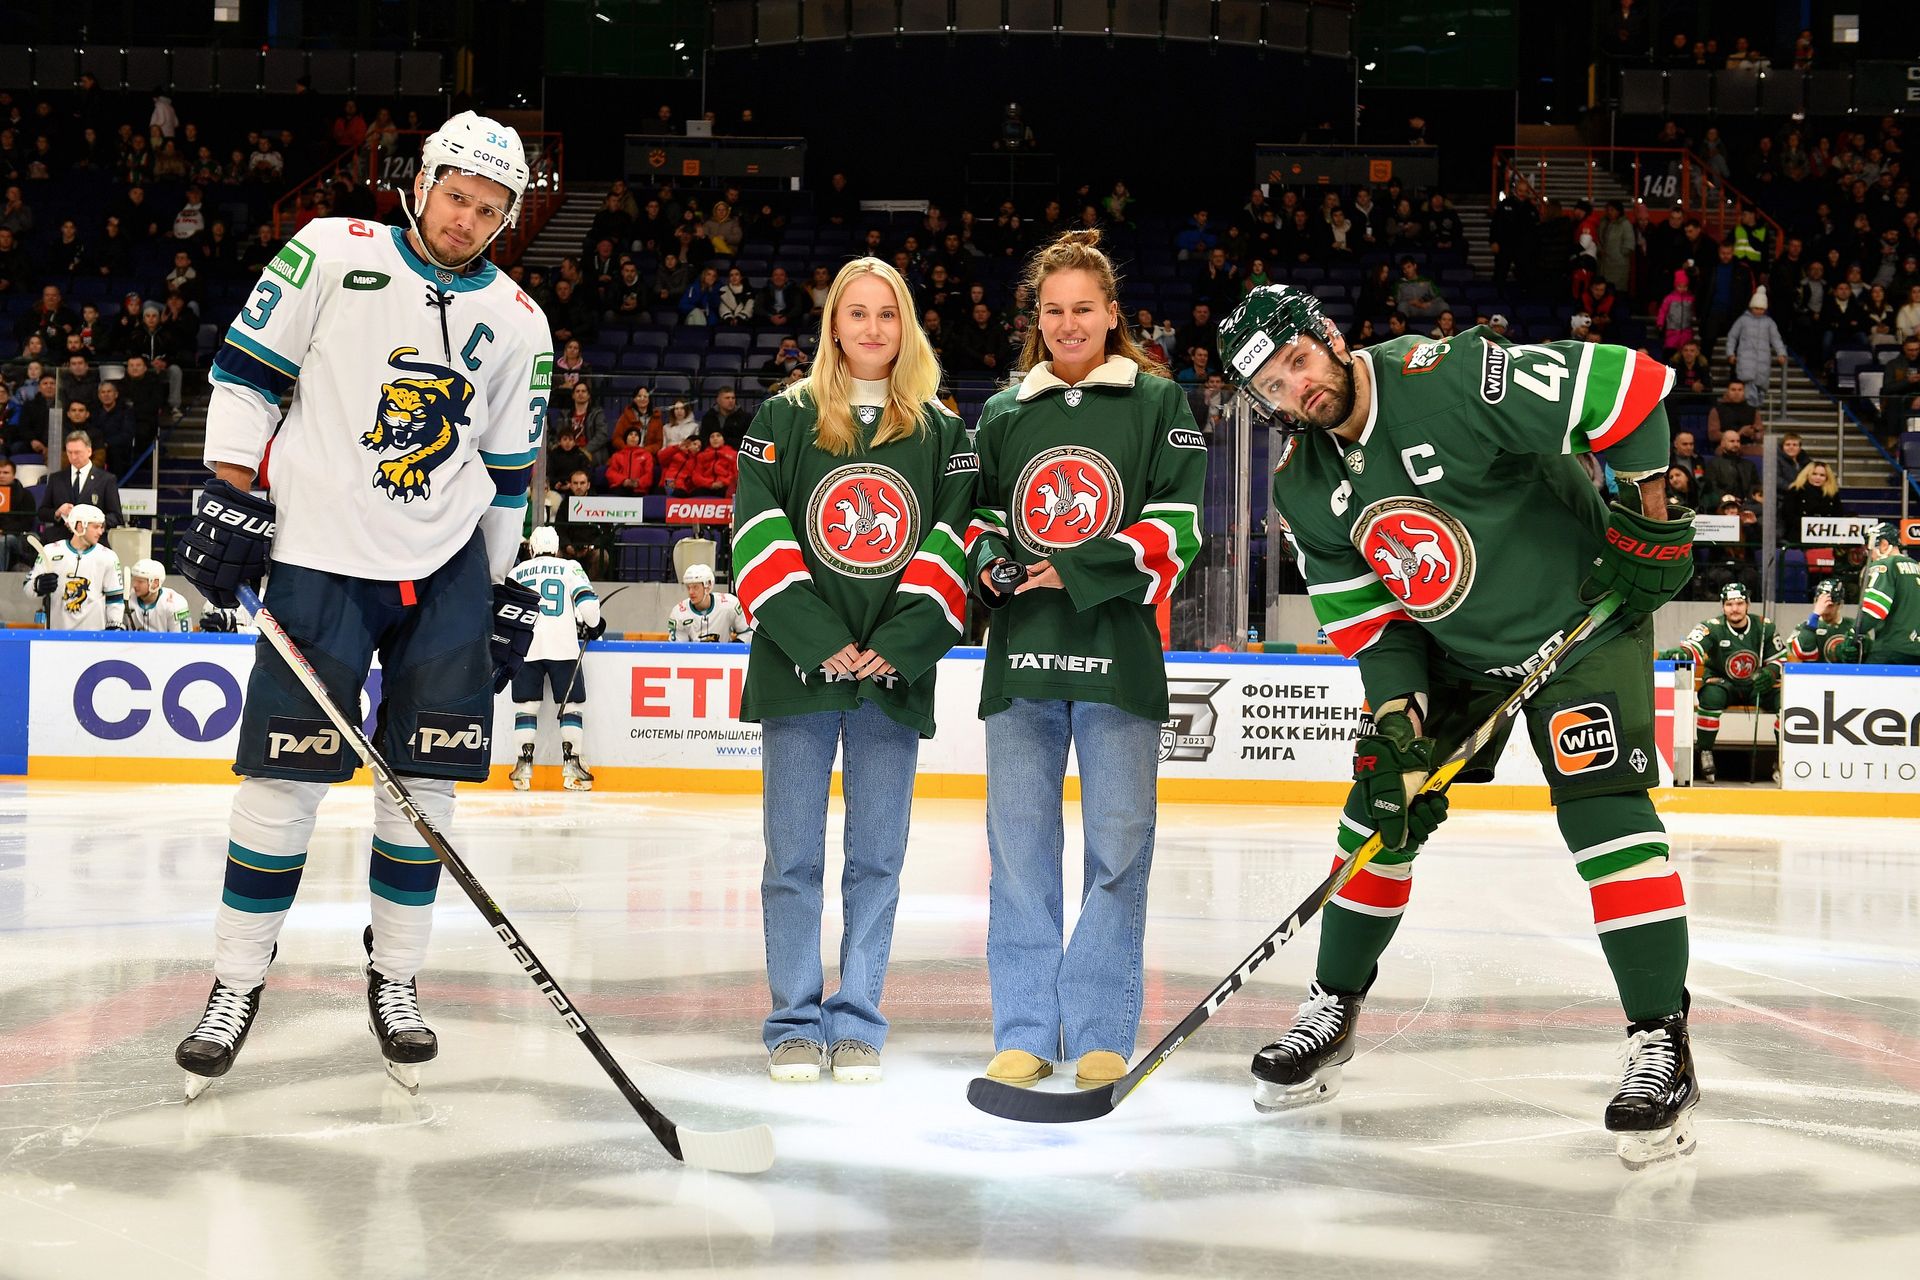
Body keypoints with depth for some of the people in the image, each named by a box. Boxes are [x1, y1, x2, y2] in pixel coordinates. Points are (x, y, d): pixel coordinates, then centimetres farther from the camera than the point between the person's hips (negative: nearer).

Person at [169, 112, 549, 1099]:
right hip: (320, 558, -3)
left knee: (424, 778, 3)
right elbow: (246, 371, -1)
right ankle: (236, 982, 11)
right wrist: (229, 501, -8)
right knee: (284, 777, -3)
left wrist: (505, 589, 12)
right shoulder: (333, 253, -3)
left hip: (447, 570, 3)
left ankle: (394, 980, 17)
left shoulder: (517, 324, 7)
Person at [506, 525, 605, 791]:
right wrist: (593, 625, 14)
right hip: (563, 647, -2)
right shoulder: (570, 568, 7)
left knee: (526, 705, 7)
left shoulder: (516, 572, 15)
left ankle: (524, 767, 3)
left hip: (525, 648, 2)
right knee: (571, 704, 4)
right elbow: (587, 601, -4)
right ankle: (571, 765, -3)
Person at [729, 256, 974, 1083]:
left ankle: (858, 1022, 14)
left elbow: (955, 545, 3)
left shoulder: (942, 433, 9)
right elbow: (758, 536, -2)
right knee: (793, 857, 3)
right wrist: (817, 639, -12)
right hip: (798, 673, -1)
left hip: (895, 678, 1)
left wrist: (902, 643, -10)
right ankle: (795, 1022, 12)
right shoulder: (784, 420, 5)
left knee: (877, 859, 5)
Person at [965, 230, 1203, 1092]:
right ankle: (1024, 1032, 11)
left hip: (1119, 655, -3)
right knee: (1020, 847, 3)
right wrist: (987, 561, -1)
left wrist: (1078, 573, -13)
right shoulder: (1002, 416, 15)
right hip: (1021, 656, 3)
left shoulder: (1158, 404, 6)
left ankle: (1101, 1037, 7)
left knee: (1118, 847, -1)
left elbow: (1178, 525, -3)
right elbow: (975, 515, 22)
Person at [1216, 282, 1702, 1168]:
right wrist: (1397, 721, -13)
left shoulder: (1451, 380, -28)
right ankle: (1331, 1014, 20)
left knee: (1605, 811, -18)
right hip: (1448, 652, 6)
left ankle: (1661, 1043, -10)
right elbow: (1363, 615, -2)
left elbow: (1630, 383, -26)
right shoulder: (1303, 487, -6)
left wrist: (1650, 514, -22)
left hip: (1584, 619, -6)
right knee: (1382, 808, 4)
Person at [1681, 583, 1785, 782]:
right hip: (1723, 684, -2)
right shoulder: (1713, 628, -12)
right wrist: (1681, 652, -54)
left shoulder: (1764, 627, -2)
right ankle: (1704, 753, -22)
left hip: (1757, 686, 2)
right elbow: (1693, 646, -29)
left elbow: (1780, 660, 4)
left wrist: (1770, 673, -20)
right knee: (1711, 696, -36)